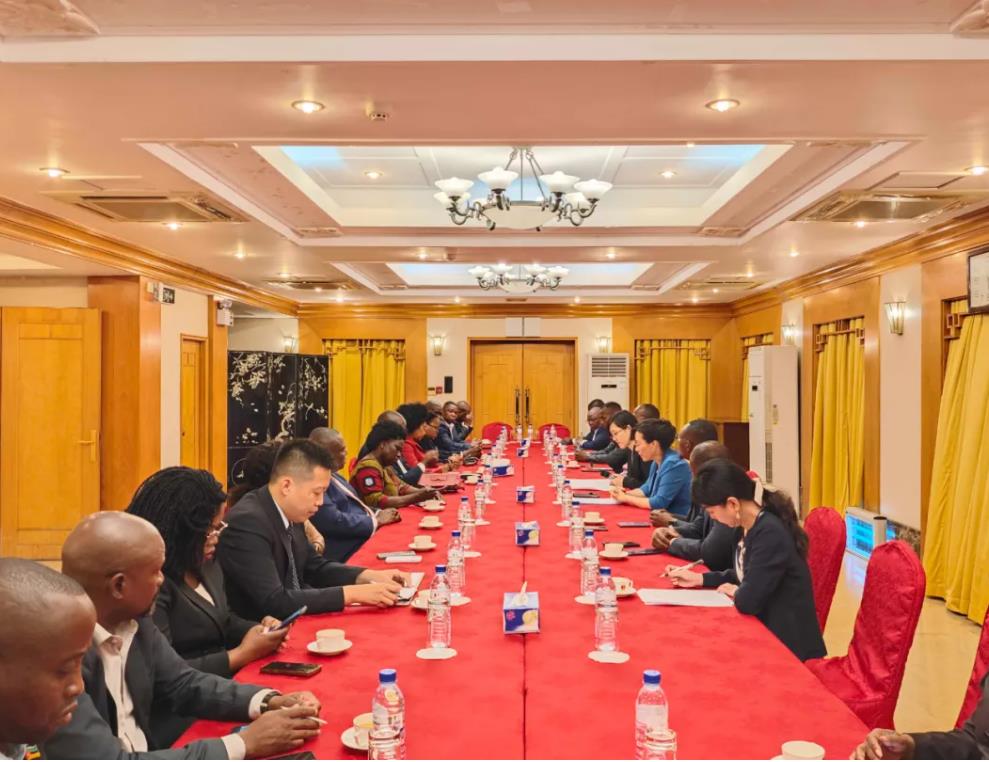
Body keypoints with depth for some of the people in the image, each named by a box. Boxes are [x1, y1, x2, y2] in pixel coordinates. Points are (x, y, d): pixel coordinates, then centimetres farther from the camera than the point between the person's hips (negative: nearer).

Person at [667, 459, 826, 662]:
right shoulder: (753, 526, 3)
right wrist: (699, 579, 9)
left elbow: (748, 601, -27)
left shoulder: (770, 533, -27)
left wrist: (735, 592, -5)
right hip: (765, 629, 8)